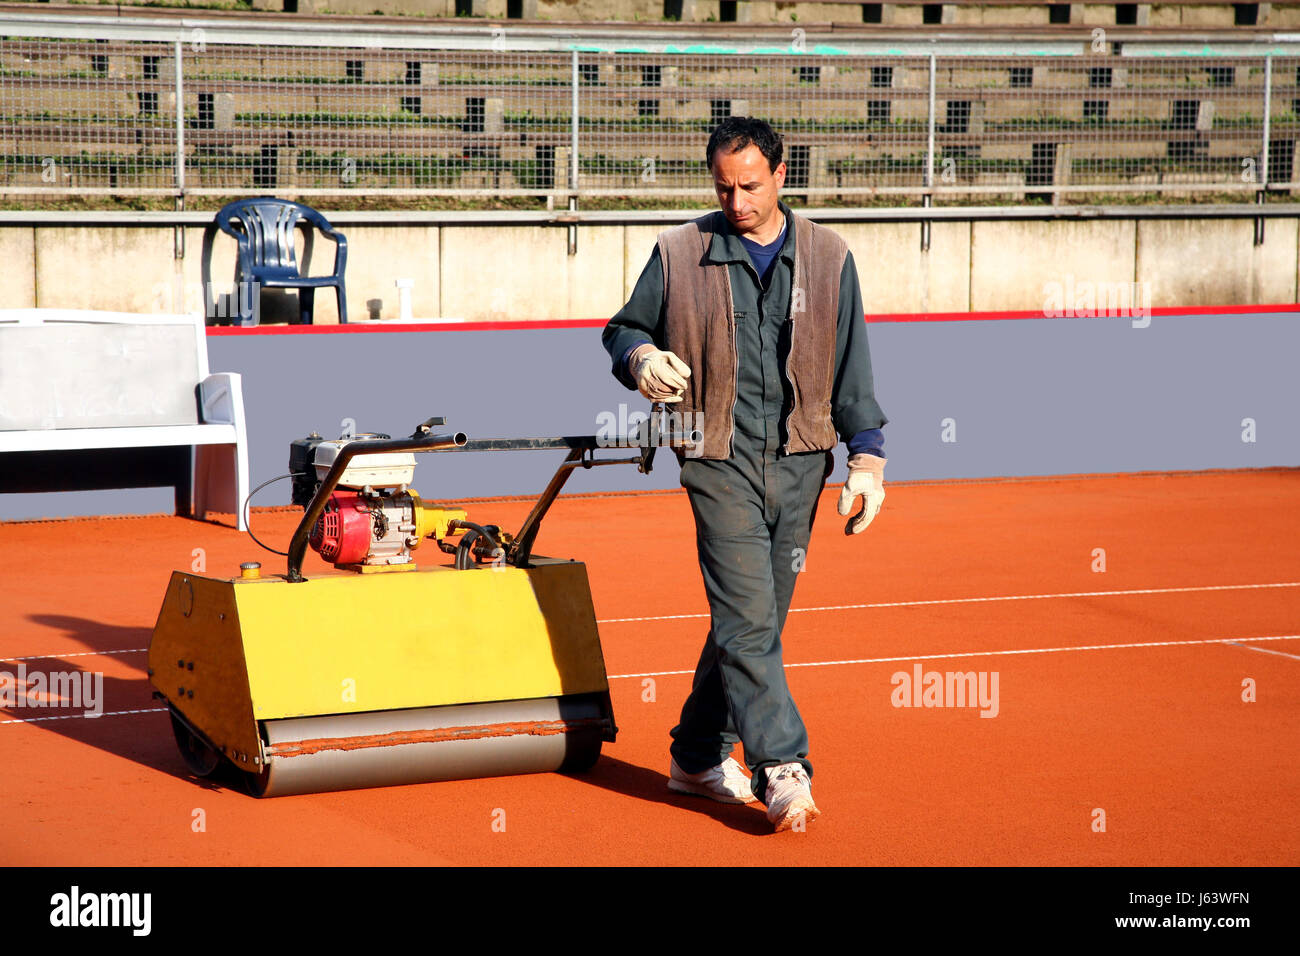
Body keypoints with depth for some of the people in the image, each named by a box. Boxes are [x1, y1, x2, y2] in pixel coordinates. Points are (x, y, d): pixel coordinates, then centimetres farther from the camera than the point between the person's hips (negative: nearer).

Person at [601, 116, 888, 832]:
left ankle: (697, 756, 23)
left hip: (798, 462, 3)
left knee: (753, 621, 8)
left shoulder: (827, 257, 7)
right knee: (747, 619, -13)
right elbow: (624, 328, 14)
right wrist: (641, 356, -10)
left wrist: (867, 457, 2)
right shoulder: (679, 254, 3)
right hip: (720, 458, -3)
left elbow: (852, 366, 9)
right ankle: (782, 771, -14)